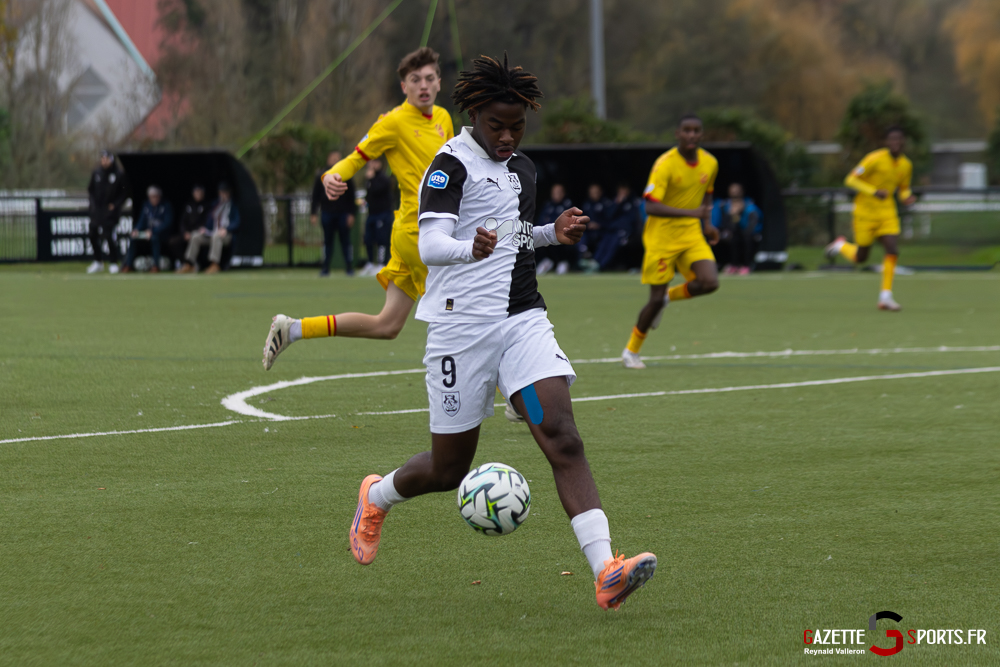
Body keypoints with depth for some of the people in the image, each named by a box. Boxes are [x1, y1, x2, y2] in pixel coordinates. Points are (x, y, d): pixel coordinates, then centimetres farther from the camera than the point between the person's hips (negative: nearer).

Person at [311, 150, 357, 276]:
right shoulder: (321, 177, 7)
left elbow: (351, 197, 6)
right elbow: (315, 197, 8)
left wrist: (351, 214, -2)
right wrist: (313, 213, 0)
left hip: (343, 214, -1)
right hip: (327, 213, 1)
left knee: (345, 241, 0)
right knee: (327, 241, 5)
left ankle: (349, 267, 6)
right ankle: (325, 268, 9)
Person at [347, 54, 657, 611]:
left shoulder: (522, 168, 15)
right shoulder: (452, 164, -9)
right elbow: (430, 245, -20)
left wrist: (553, 233, 11)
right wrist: (469, 248, -41)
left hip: (523, 319, 5)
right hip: (463, 328, -5)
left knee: (563, 439, -15)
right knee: (450, 470, 5)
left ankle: (606, 572, -28)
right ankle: (377, 497, 39)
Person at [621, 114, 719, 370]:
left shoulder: (710, 163, 0)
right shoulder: (665, 164, -20)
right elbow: (651, 206, -29)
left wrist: (707, 223, 7)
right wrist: (690, 213, -38)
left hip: (691, 234, 5)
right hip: (661, 236, -5)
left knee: (709, 282, -17)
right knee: (656, 299, -5)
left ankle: (669, 296, 15)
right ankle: (631, 350, 18)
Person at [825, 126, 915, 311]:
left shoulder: (906, 165, 0)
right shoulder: (875, 159, -18)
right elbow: (850, 180, -16)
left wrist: (907, 198, -8)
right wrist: (874, 192, -29)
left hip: (887, 212, 4)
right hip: (865, 211, -4)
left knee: (893, 250, -15)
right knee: (860, 258, 5)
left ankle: (885, 296, -9)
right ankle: (841, 246, 40)